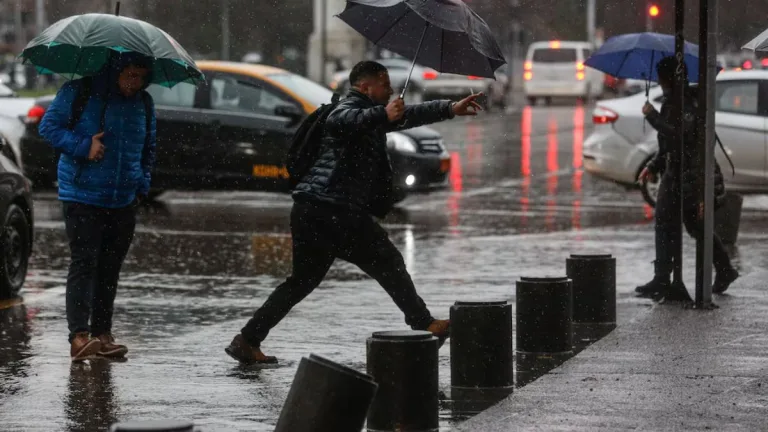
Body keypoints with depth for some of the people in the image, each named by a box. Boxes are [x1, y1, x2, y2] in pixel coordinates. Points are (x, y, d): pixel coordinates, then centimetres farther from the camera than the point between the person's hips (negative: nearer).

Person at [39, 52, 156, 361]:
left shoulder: (144, 103, 9)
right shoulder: (79, 92, -7)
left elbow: (149, 148, 22)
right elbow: (49, 126, -6)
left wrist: (142, 186, 10)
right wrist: (83, 147, -18)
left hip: (124, 200, 5)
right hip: (82, 197, -5)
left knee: (110, 267, 8)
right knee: (84, 262, -14)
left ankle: (102, 334, 15)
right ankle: (79, 336, -20)